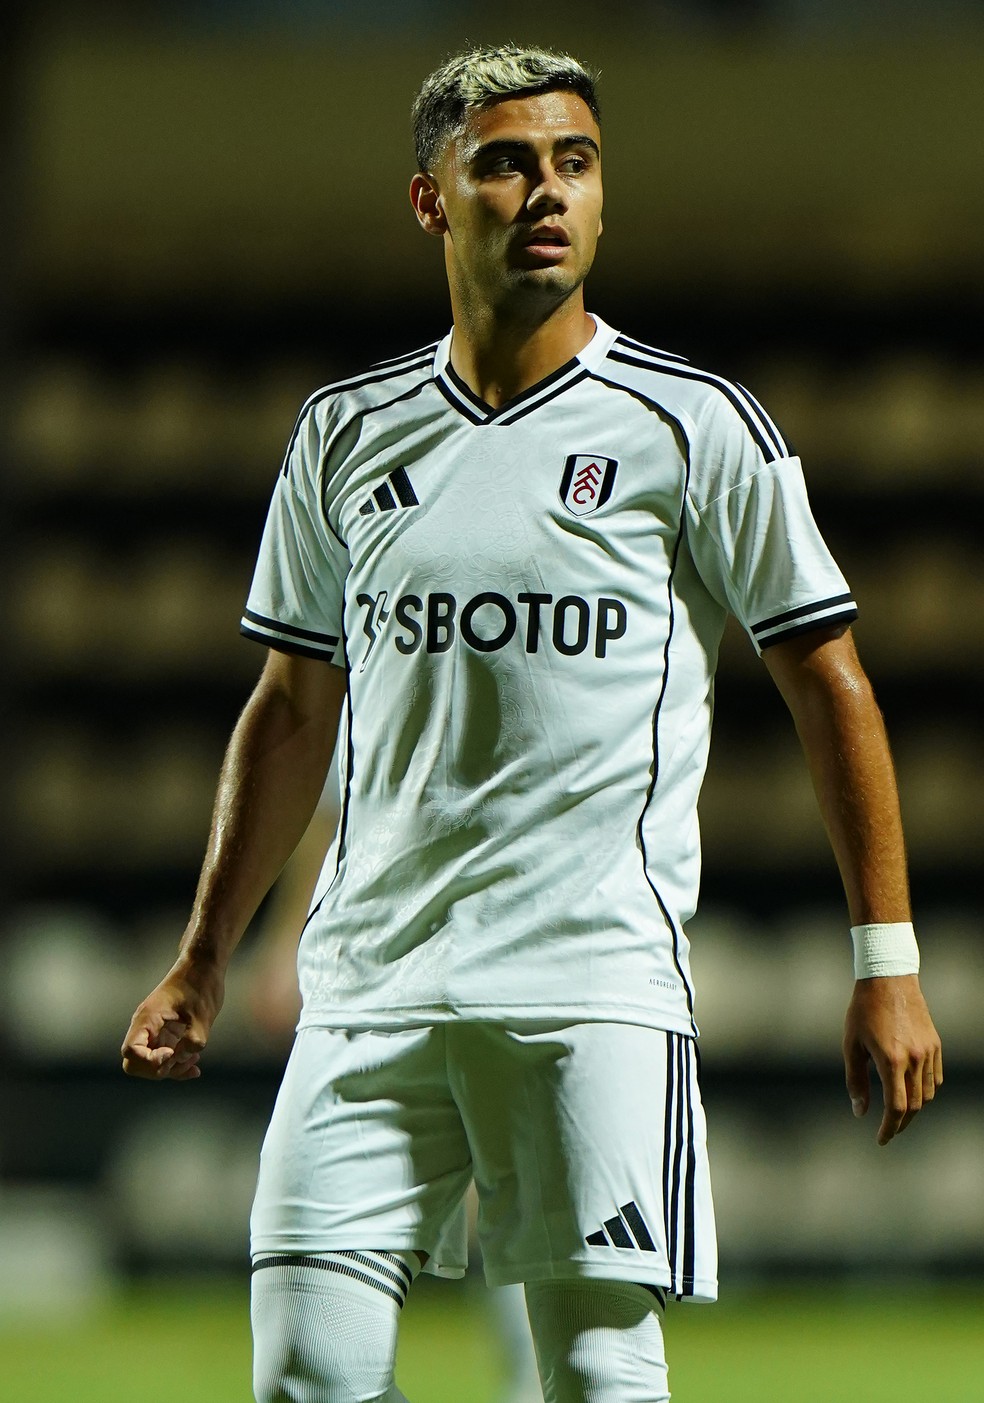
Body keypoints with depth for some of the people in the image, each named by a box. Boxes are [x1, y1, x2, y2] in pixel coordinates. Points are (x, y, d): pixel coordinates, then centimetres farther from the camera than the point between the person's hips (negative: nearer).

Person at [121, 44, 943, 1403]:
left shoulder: (692, 424, 1)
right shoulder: (348, 431, 12)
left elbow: (830, 682, 3)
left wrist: (887, 960, -2)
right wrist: (201, 964, 20)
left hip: (598, 980, -3)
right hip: (371, 979, 3)